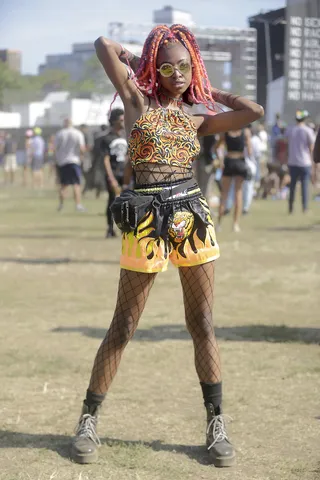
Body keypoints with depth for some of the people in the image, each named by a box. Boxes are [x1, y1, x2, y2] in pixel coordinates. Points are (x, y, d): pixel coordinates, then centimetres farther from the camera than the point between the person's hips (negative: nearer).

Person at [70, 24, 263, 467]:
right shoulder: (137, 101, 3)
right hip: (147, 220, -3)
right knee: (123, 328, 2)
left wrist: (207, 89, 15)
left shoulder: (197, 119, 12)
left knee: (203, 326, 6)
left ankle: (216, 425, 13)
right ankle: (89, 420, 13)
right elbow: (104, 44, -3)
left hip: (192, 217, 4)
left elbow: (254, 111, 6)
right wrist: (139, 61, 12)